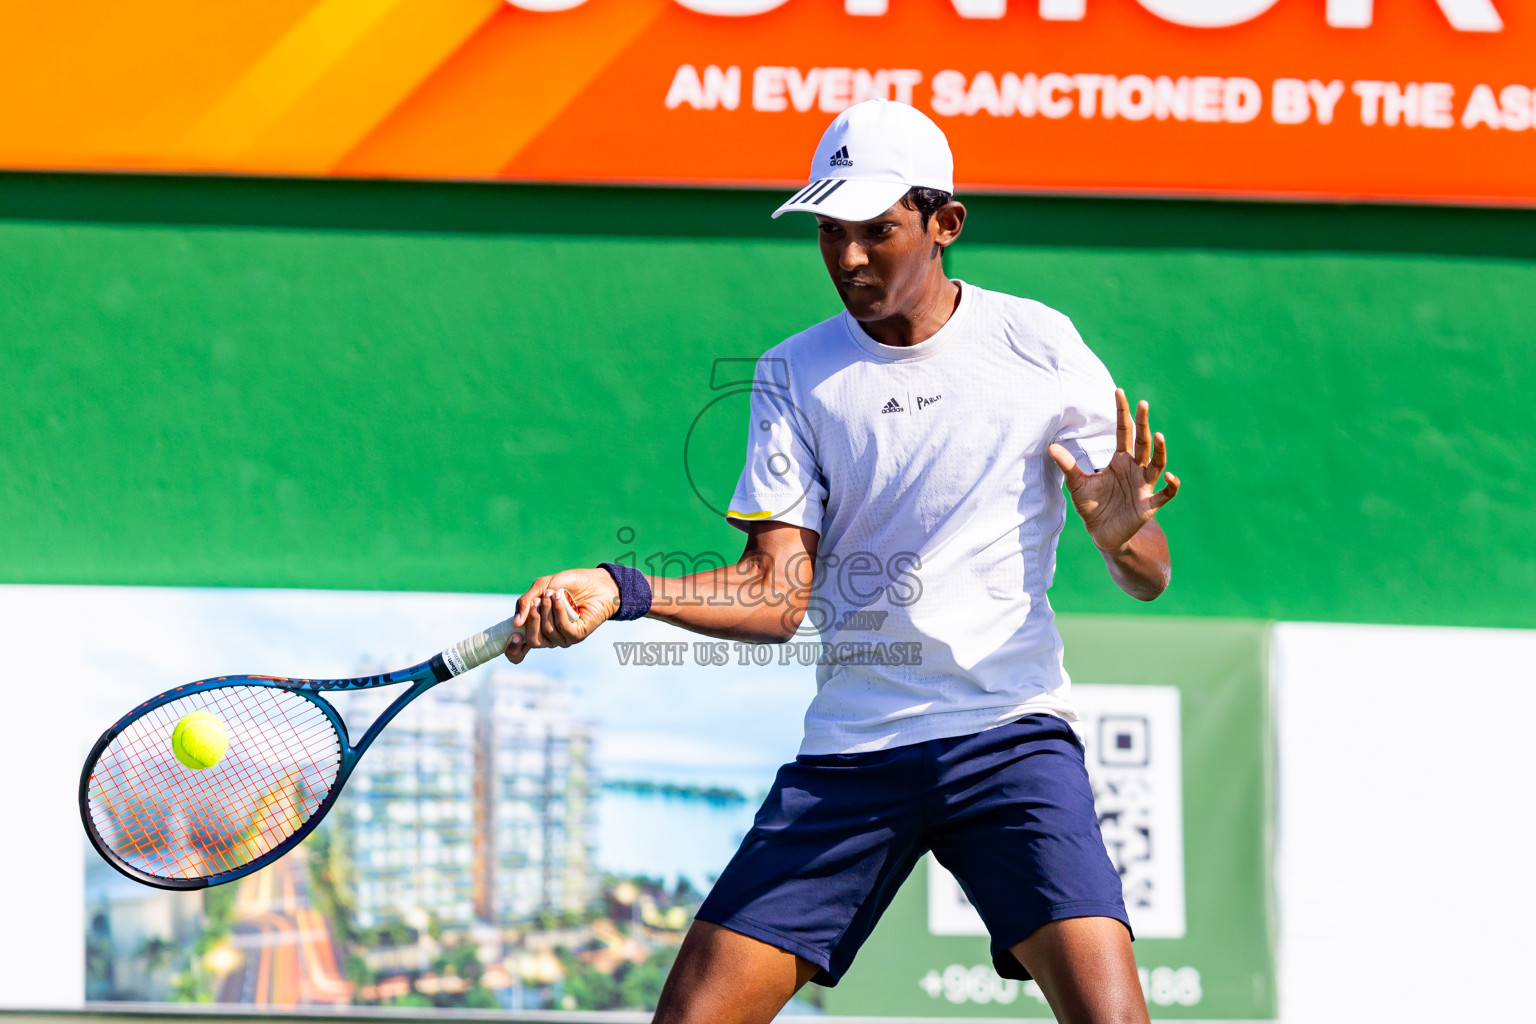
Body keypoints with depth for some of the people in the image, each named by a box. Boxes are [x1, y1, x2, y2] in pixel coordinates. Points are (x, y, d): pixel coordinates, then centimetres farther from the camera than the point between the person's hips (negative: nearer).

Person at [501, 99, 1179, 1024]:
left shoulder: (1038, 347, 0)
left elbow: (1149, 580, 2)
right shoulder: (794, 375, 7)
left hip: (1009, 732, -2)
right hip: (847, 751, 3)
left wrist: (1121, 531, -21)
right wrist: (621, 591, -16)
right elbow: (777, 596, 0)